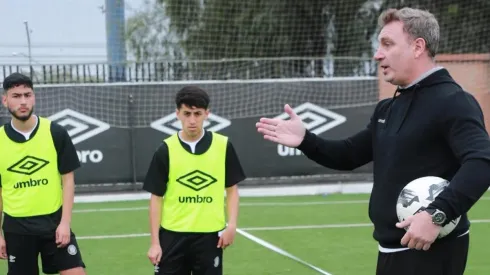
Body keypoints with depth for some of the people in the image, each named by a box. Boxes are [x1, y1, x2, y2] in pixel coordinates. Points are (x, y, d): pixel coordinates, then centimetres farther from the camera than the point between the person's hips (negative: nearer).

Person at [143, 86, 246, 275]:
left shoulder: (223, 146, -1)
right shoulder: (166, 150, -3)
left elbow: (232, 189, 8)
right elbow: (156, 197, 1)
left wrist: (231, 225, -6)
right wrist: (155, 242, -3)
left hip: (210, 235, 1)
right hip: (173, 235, 0)